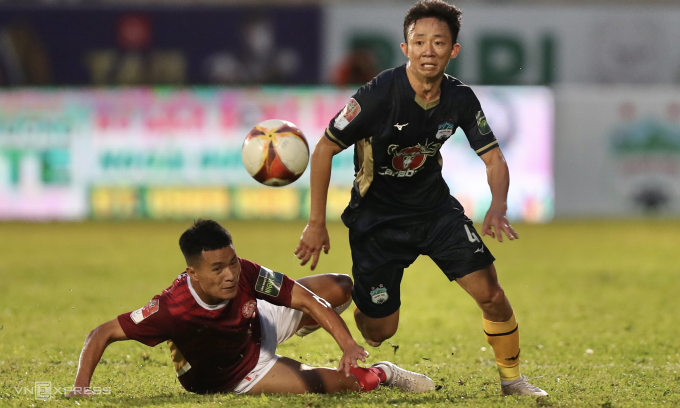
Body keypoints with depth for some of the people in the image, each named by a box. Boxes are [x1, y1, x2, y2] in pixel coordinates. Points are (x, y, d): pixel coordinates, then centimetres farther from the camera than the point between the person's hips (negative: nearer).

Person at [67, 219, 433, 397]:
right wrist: (81, 386, -50)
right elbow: (103, 334, -38)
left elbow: (306, 299, -25)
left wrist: (348, 345, -37)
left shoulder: (244, 274, -33)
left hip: (256, 324, 4)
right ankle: (382, 374, 22)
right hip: (238, 375, -4)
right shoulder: (173, 309, -44)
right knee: (353, 383, -14)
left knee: (341, 287, 7)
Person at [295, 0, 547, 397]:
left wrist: (498, 208, -22)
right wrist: (316, 223, -13)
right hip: (377, 216, -3)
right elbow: (325, 149, -14)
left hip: (435, 207, 3)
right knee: (381, 330, -1)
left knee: (491, 293, -10)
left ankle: (512, 378, 13)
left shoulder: (460, 98, -11)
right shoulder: (379, 94, -24)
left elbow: (494, 158, -1)